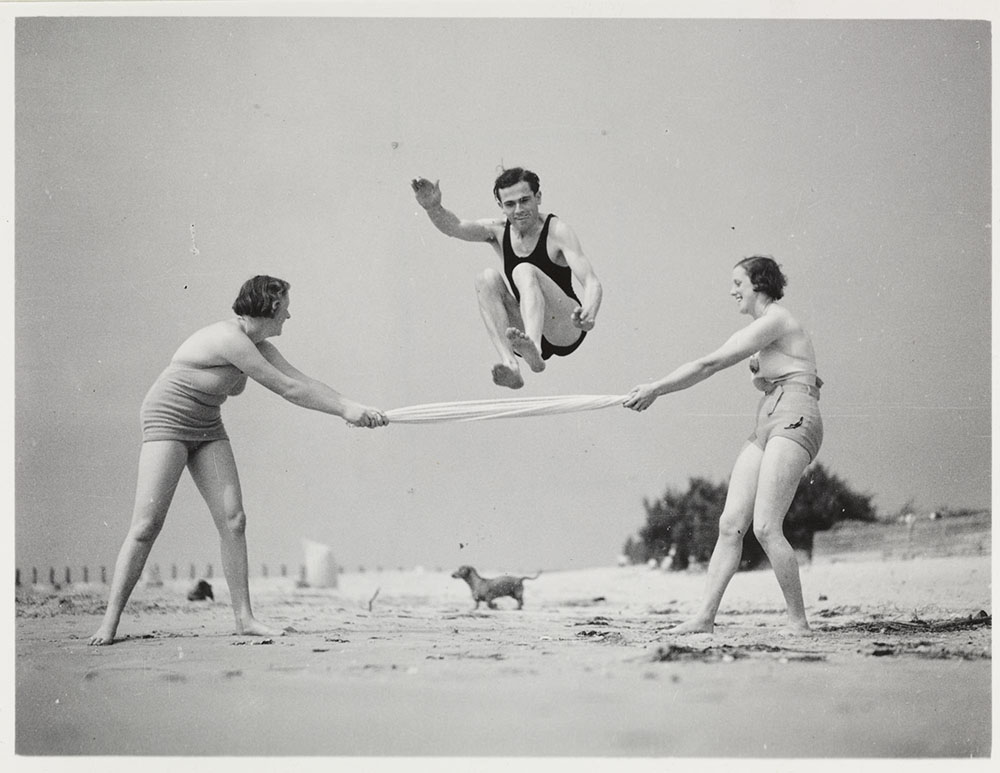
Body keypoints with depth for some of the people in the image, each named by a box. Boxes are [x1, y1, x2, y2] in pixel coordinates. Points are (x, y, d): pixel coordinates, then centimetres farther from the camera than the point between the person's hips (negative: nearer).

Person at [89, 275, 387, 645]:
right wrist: (344, 410, -15)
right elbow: (288, 389, -22)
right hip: (167, 420, -9)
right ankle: (110, 621, -7)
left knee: (233, 521, -3)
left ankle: (244, 617, -2)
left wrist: (352, 406, -7)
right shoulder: (229, 340, -25)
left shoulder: (255, 345, 4)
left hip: (206, 427, 9)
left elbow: (301, 379, 3)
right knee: (147, 525, -12)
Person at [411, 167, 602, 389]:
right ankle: (510, 364, -36)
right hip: (526, 330, 5)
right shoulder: (499, 230, 5)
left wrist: (588, 315, -43)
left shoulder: (557, 232, -9)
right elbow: (454, 227, -10)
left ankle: (533, 349, -53)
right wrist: (433, 207, -33)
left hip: (567, 331, -5)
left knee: (524, 271, -27)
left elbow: (592, 283, -21)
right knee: (487, 278, -18)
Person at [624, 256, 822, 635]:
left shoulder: (774, 321, -8)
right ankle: (705, 616, -1)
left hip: (794, 421, -10)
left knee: (765, 527, -17)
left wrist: (656, 389, -6)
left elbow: (709, 365, -10)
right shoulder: (764, 327, 23)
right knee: (730, 523, 1)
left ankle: (798, 621, -11)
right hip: (767, 426, 10)